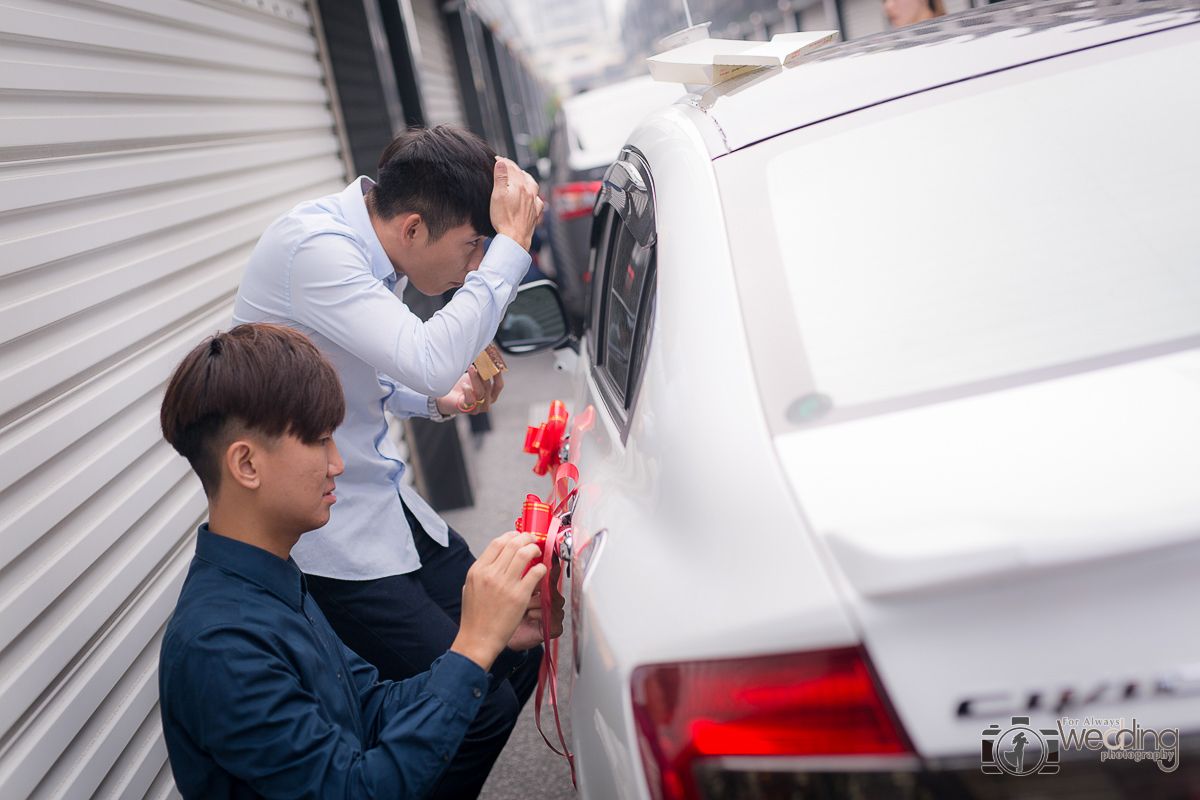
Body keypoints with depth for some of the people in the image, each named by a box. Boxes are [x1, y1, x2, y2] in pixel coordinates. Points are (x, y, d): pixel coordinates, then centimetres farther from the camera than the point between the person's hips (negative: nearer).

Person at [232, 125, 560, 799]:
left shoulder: (376, 249, 5)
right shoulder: (311, 247, -24)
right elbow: (429, 358, -35)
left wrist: (440, 397, 1)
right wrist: (513, 243, -27)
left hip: (386, 505, 9)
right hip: (322, 534, -9)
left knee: (518, 655, 12)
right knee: (481, 706, -10)